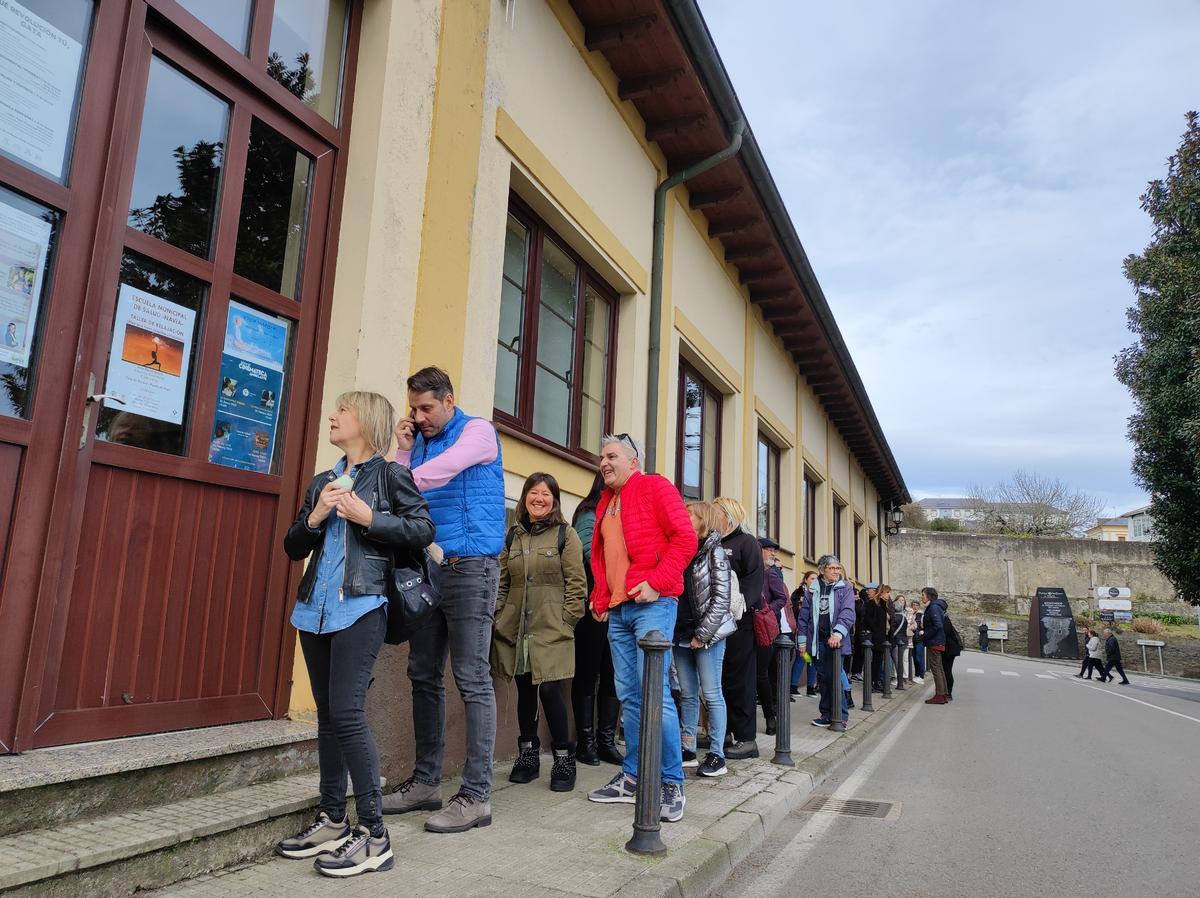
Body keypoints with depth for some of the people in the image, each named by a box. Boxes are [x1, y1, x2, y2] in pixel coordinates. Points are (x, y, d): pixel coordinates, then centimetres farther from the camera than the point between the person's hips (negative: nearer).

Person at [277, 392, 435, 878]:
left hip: (360, 607, -7)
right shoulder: (322, 482, 17)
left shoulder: (390, 474, 1)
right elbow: (293, 547, 16)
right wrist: (315, 517, -2)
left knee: (346, 713, -11)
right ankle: (332, 820, 22)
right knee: (327, 715, 11)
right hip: (316, 608, 7)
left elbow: (423, 530, -8)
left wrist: (367, 517, -15)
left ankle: (373, 835, -3)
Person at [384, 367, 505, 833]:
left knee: (472, 681, -6)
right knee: (424, 676, 11)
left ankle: (476, 795, 0)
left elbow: (447, 467, -21)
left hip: (470, 566, -7)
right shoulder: (420, 442, 17)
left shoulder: (477, 431, -2)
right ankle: (425, 781, 23)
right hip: (427, 567, 7)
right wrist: (403, 449, 4)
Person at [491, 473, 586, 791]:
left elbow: (576, 583, -3)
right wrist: (499, 616, 6)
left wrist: (565, 621, -8)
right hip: (516, 629, 4)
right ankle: (528, 755, 24)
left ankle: (564, 759, 7)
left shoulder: (565, 535, 0)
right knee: (525, 691, 11)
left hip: (551, 631, -4)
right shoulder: (512, 536, 13)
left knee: (550, 690, -9)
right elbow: (502, 581, 14)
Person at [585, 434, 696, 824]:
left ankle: (672, 783, 2)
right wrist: (600, 598, 13)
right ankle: (633, 778, 19)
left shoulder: (654, 486, -1)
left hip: (652, 604, -7)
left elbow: (685, 538, -10)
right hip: (617, 611, 7)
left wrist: (656, 583, -16)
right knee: (629, 696, 10)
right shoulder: (605, 503, 21)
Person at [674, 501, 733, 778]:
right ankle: (687, 750, 19)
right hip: (681, 635, 6)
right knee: (688, 695, 11)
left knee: (711, 695, 0)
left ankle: (717, 755, 7)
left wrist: (702, 634, -14)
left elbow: (721, 599, -10)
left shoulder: (714, 551, -4)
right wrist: (673, 632, 2)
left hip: (707, 636, -6)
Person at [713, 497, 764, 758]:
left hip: (739, 622, -6)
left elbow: (752, 582, -10)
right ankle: (723, 732, 19)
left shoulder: (746, 542, 1)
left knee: (739, 680, -2)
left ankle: (747, 738, 5)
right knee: (717, 678, 9)